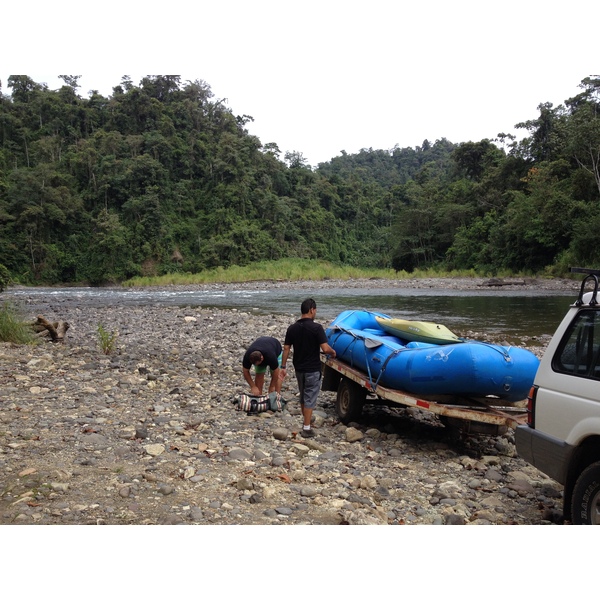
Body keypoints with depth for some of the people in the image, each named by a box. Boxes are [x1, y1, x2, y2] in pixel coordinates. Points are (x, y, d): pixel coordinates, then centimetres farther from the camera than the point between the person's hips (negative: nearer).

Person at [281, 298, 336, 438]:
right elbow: (325, 348, -22)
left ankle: (305, 419, 41)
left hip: (299, 368, 6)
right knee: (310, 398, 2)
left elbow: (286, 348, 1)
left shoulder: (292, 328, 0)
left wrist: (283, 366, 8)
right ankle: (306, 428, 2)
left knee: (303, 395, 23)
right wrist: (333, 352, -1)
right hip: (313, 369, -6)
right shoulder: (316, 328, -17)